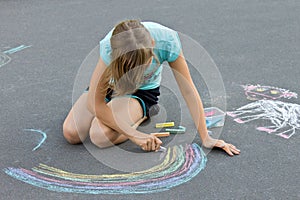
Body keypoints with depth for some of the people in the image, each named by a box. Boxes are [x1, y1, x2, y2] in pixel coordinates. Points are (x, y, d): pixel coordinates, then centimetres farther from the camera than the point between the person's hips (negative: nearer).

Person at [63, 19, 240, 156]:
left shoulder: (166, 40, -34)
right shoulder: (111, 47, -36)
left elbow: (188, 90, -25)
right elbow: (94, 102, -31)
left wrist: (206, 138, -25)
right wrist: (134, 135, -32)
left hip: (143, 91, -2)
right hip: (110, 84, 2)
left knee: (100, 136, -26)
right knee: (72, 134, -15)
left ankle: (143, 114, 3)